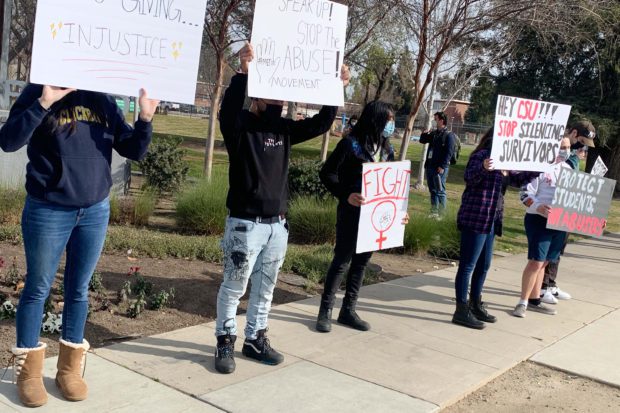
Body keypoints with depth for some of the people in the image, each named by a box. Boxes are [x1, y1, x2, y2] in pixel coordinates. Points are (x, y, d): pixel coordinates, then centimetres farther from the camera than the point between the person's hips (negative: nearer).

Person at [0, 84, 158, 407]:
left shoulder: (103, 101, 4)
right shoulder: (39, 91, -7)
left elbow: (133, 151, 5)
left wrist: (145, 118, -13)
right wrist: (43, 102, -28)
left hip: (95, 210, 4)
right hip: (48, 211, -3)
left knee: (79, 290, 11)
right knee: (38, 289, 7)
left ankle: (69, 368, 25)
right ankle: (28, 371, 21)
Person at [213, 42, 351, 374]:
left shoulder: (284, 129, 9)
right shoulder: (240, 126, -9)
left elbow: (320, 124, 11)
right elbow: (228, 111, -32)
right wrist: (243, 73, -42)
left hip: (278, 224, 6)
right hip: (245, 223, -6)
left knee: (265, 287, 15)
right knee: (234, 286, 4)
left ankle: (255, 338, 29)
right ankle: (225, 342, 19)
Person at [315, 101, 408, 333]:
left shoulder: (386, 148, 9)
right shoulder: (351, 144, -12)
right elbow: (327, 173, -13)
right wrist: (346, 195, -25)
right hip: (351, 212, -6)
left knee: (361, 262, 12)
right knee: (342, 261, 1)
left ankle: (348, 310, 24)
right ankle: (325, 311, 13)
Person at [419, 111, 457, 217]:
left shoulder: (449, 135, -9)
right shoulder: (434, 133, 14)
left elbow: (449, 152, -16)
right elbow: (422, 140, 26)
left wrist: (442, 166, -21)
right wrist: (425, 133, 4)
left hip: (440, 167, -8)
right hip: (430, 165, 8)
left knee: (440, 191, -6)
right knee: (432, 190, 14)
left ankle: (441, 214, -1)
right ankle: (434, 212, 22)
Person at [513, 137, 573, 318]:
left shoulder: (568, 169, 12)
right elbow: (525, 194, -12)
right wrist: (540, 208, -28)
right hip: (539, 220, -7)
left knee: (543, 263, 14)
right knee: (536, 262, -8)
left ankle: (534, 300, 24)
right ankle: (523, 302, 2)